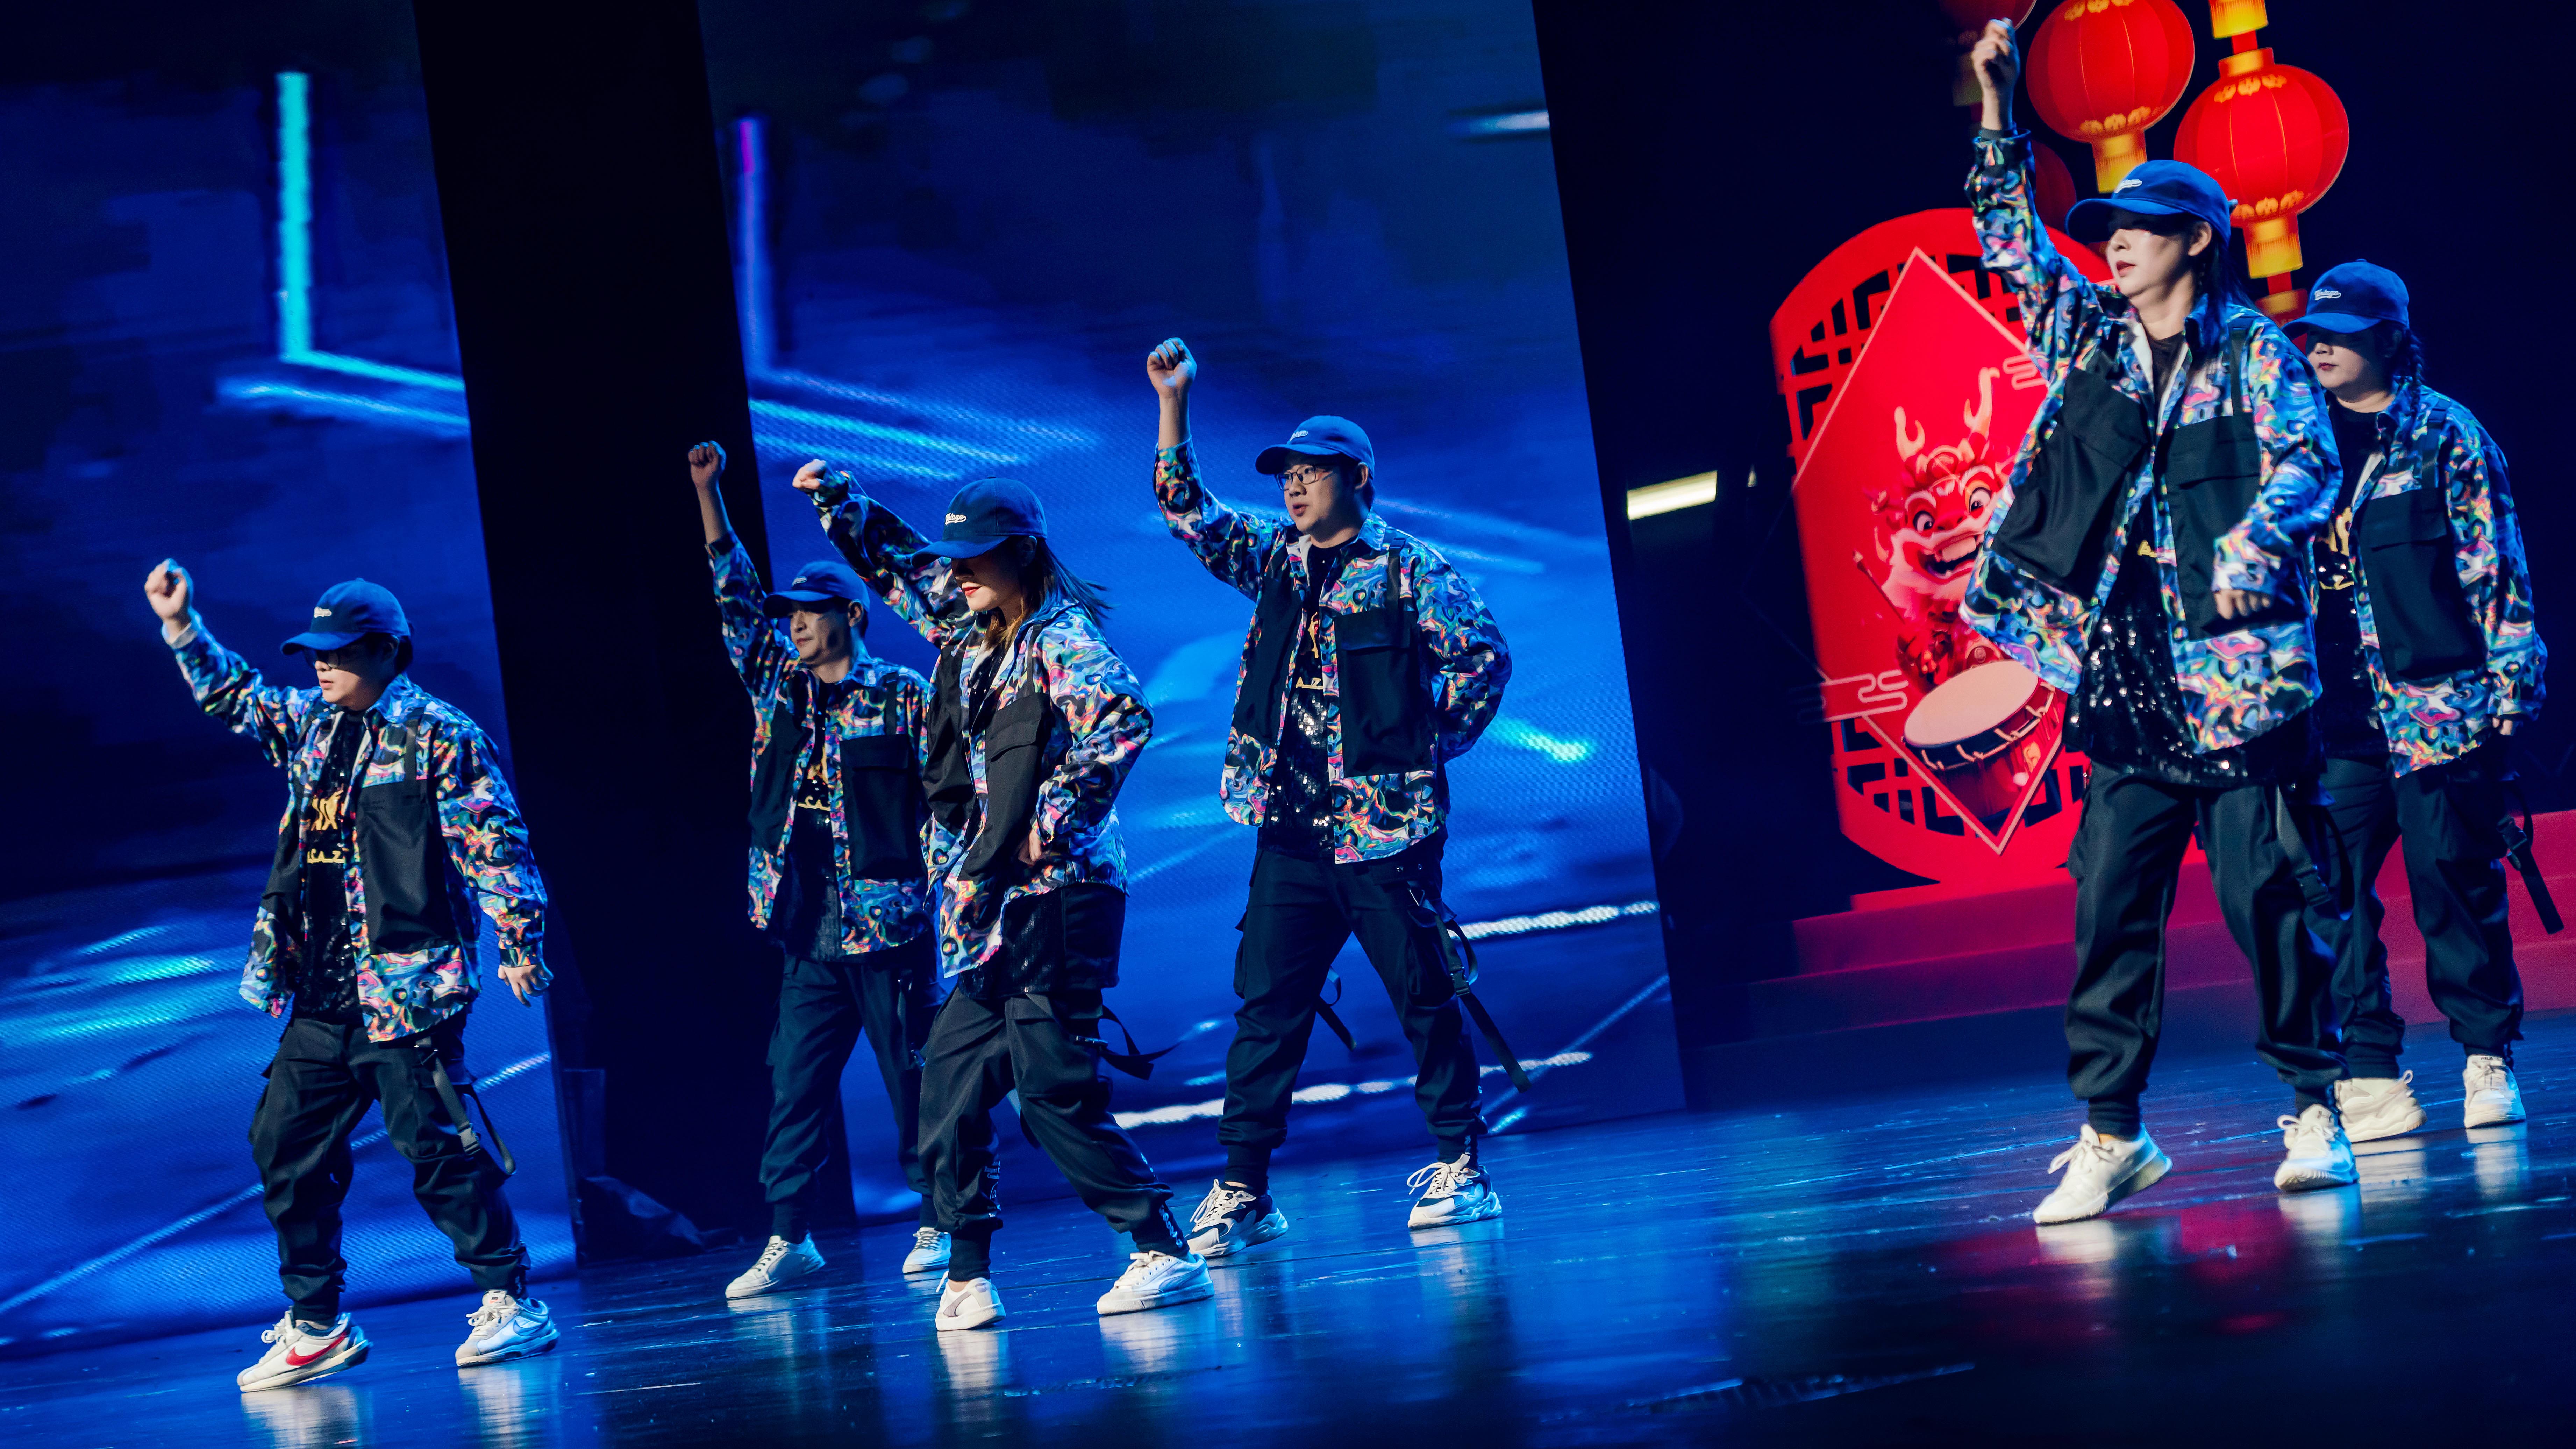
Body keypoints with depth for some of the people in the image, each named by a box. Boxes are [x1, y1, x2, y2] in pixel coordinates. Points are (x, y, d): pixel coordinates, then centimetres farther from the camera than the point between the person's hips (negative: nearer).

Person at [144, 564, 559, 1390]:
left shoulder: (437, 736, -7)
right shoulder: (311, 722, 14)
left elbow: (495, 842, -9)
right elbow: (233, 697, 30)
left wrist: (520, 942, -13)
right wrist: (181, 625, 20)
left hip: (406, 988, -8)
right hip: (323, 996, 8)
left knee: (436, 1145, -8)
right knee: (285, 1144, 7)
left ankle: (511, 1304, 2)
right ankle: (314, 1328, 15)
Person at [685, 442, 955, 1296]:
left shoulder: (902, 697, -2)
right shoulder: (777, 684, 12)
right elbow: (735, 593, 13)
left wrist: (938, 876, -10)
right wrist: (706, 492, 8)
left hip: (889, 920, -5)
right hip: (809, 928, 5)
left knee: (915, 1078, 1)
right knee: (793, 1081, 3)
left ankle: (938, 1225, 11)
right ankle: (790, 1237, 8)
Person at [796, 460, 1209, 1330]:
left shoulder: (1062, 639, -9)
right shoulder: (971, 633, 15)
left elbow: (1123, 719, -26)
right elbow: (899, 565, 31)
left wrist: (1057, 820, -23)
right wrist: (837, 499, 21)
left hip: (1055, 896, -9)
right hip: (991, 906, 9)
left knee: (1054, 1089, -13)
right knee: (950, 1086, 6)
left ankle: (1164, 1252, -6)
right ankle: (966, 1274, 15)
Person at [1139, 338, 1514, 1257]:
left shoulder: (1409, 571, -3)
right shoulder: (1275, 560, 13)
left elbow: (1485, 657, -5)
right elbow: (1186, 510, 12)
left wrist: (1433, 747, -5)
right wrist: (1172, 403, 4)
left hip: (1388, 827, -5)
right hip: (1293, 830, 5)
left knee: (1424, 999, 2)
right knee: (1265, 1006, 1)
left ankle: (1461, 1168, 13)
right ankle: (1243, 1190, 3)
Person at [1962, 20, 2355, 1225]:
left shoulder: (2254, 352, 1)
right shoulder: (2086, 338, 14)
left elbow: (2309, 461, -11)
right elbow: (2012, 241, 21)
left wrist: (2252, 541, -29)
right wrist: (1998, 110, 14)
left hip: (2239, 676, -4)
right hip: (2126, 684, 4)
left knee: (2269, 899, -2)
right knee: (2109, 907, 1)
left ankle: (2315, 1112, 10)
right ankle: (2109, 1134, 7)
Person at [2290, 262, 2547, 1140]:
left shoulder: (2445, 435, 1)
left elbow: (2495, 561, -1)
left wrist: (2511, 673, -7)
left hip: (2440, 704, -3)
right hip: (2335, 709, 4)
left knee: (2454, 880, 0)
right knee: (2326, 889, -3)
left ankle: (2488, 1058, 14)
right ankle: (2369, 1077, 2)